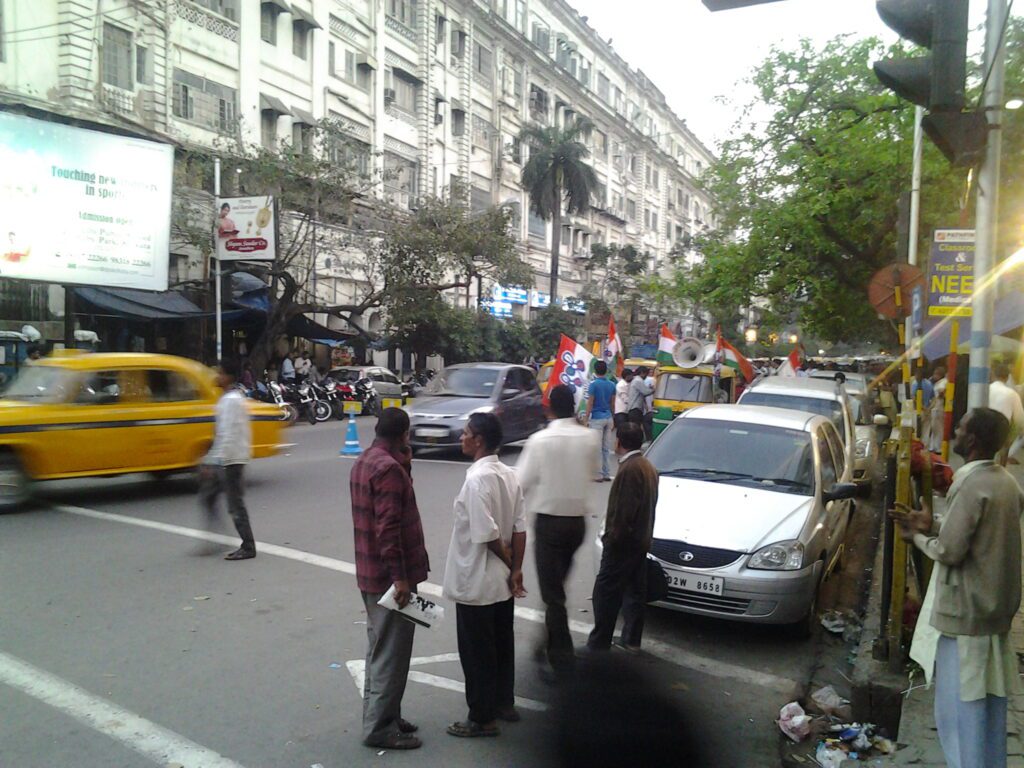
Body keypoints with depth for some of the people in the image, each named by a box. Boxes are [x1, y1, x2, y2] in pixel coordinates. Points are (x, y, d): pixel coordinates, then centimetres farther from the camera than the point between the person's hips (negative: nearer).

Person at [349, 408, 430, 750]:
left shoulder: (363, 462, 10)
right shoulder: (389, 468, -20)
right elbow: (388, 527, -26)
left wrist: (405, 464, 8)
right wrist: (399, 577, -25)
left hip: (370, 572, 10)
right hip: (389, 576, -10)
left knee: (379, 648, 18)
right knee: (391, 654, 0)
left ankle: (379, 716, 28)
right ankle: (381, 728, 8)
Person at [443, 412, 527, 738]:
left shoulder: (477, 479, -23)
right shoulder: (509, 474, 2)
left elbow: (487, 534, -24)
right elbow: (520, 528, 1)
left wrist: (509, 564, -9)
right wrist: (516, 569, 1)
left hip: (475, 582, -8)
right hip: (501, 581, 8)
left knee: (476, 651, 6)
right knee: (501, 644, 20)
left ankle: (483, 718, 17)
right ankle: (504, 703, 34)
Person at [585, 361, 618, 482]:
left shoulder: (594, 384, -10)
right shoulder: (611, 385, 7)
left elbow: (590, 403, -10)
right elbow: (613, 404, 12)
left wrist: (586, 419, -4)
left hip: (597, 418, -6)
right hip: (608, 418, 6)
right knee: (606, 448, 10)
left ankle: (599, 474, -5)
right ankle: (606, 474, 13)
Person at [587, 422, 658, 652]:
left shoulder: (629, 469, -20)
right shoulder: (648, 467, 11)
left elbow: (624, 510, -23)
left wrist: (613, 536, -15)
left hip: (623, 542, -10)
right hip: (641, 540, 10)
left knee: (606, 591, -3)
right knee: (635, 591, 15)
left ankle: (599, 642, 2)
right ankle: (632, 639, 23)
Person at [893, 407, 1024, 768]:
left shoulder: (971, 484, -21)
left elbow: (949, 551, -21)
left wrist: (918, 536, -3)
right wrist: (931, 527, 10)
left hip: (964, 614, -9)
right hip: (995, 608, 9)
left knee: (959, 710, 1)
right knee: (987, 705, 18)